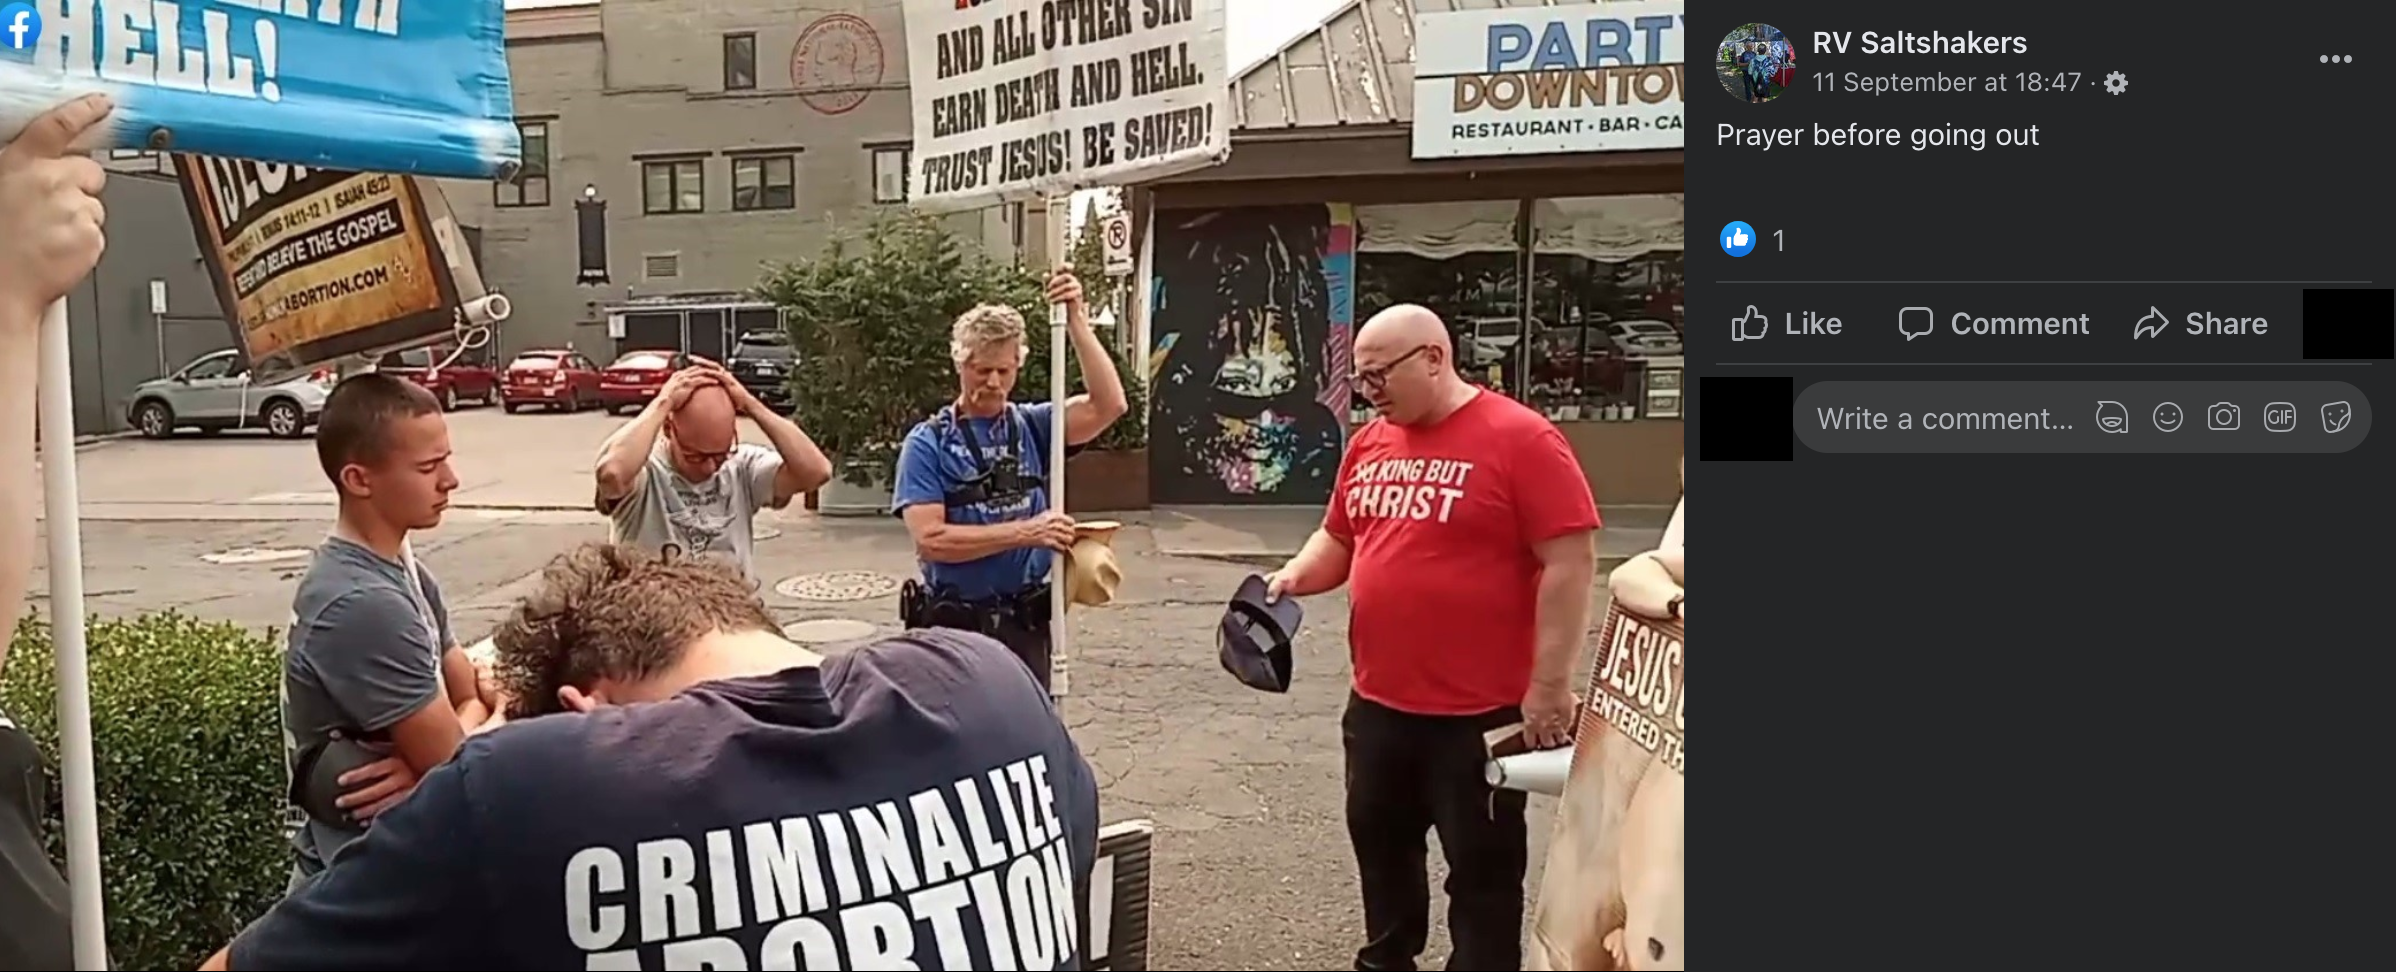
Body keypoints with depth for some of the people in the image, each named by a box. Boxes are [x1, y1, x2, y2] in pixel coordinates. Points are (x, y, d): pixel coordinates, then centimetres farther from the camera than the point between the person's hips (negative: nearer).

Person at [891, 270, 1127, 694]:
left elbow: (1109, 405, -11)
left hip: (1025, 625, 3)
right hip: (954, 627, -2)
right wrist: (1023, 532, -19)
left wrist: (1076, 320, -16)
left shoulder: (1032, 427, 4)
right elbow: (930, 540, -14)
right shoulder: (928, 443, -5)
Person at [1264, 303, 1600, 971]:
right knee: (1380, 842, 21)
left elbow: (1570, 562, -15)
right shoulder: (1369, 444, 8)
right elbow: (1339, 540, 19)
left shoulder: (1521, 439, -13)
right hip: (1379, 702, 7)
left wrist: (1549, 685, -17)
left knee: (1482, 867, 8)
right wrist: (1298, 574, -2)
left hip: (1482, 710, -7)